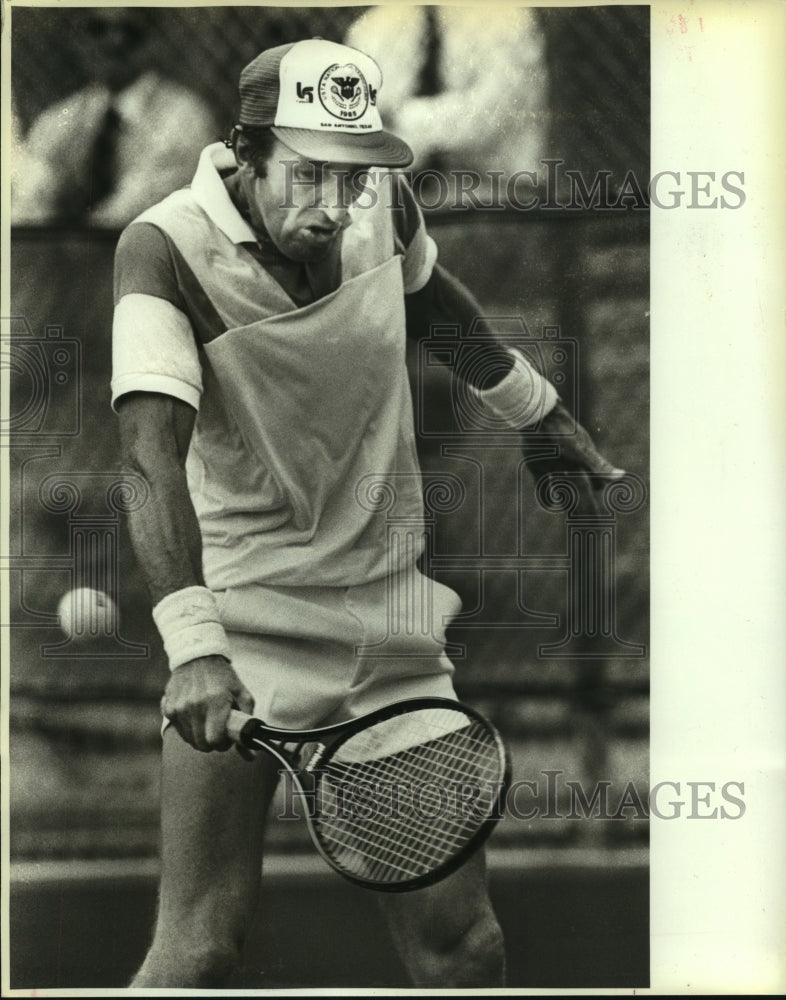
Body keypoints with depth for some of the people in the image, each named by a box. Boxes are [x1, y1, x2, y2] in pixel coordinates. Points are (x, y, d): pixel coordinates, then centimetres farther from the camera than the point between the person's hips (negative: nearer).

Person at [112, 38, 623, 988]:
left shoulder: (386, 203, -2)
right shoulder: (167, 246, -17)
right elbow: (151, 446, -30)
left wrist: (538, 410, 32)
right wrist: (193, 643, -41)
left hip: (390, 613, 5)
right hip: (245, 619, -4)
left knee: (460, 942, 2)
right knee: (197, 950, -10)